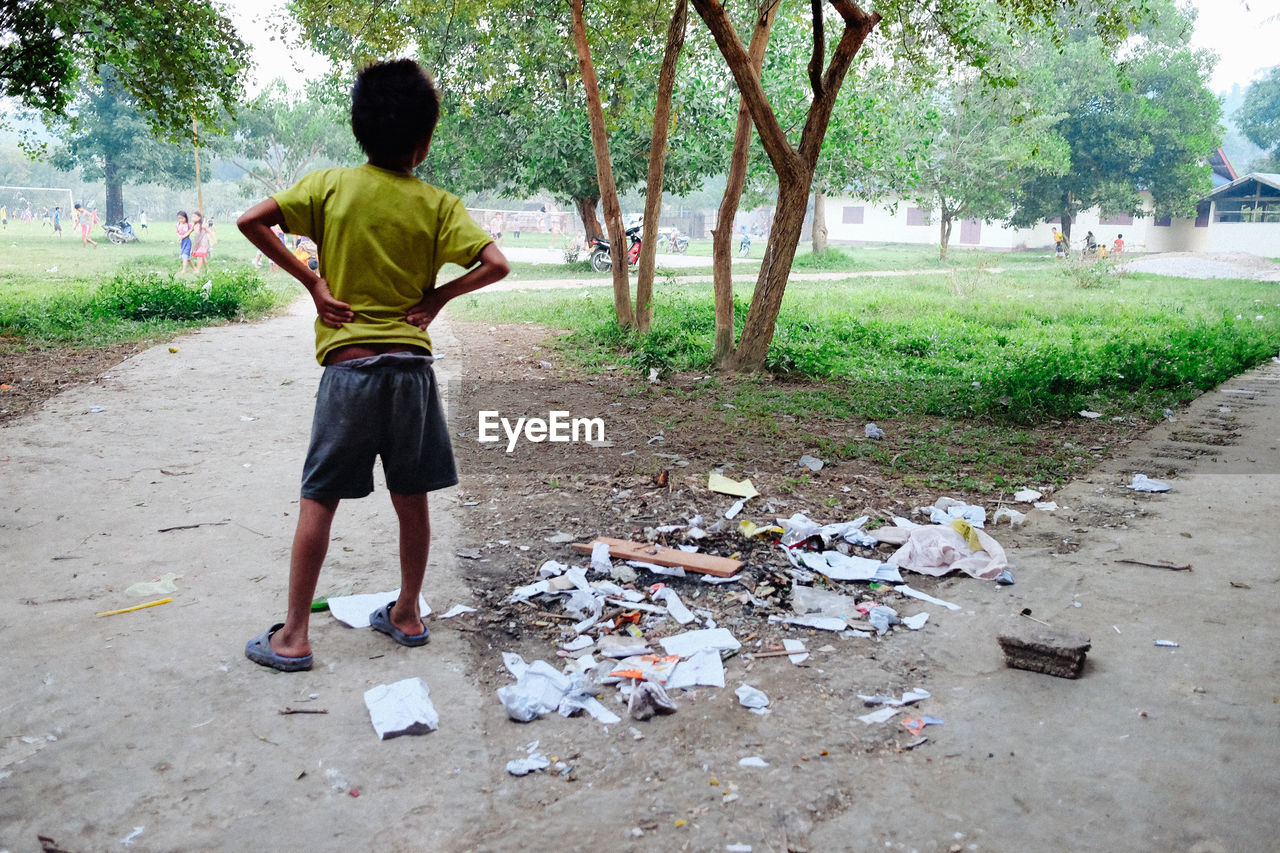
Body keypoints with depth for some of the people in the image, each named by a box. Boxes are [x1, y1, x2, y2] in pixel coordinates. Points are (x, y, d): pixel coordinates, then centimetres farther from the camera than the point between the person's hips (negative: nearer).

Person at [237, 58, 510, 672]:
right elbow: (495, 265, -9)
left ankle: (292, 638, 10)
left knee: (318, 501, 5)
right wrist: (438, 296, 2)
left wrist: (311, 281, -1)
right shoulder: (437, 204, -1)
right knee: (410, 499, 13)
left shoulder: (330, 185, 1)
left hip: (348, 367, -1)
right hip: (412, 364, 1)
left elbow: (252, 221, -6)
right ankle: (407, 615, 27)